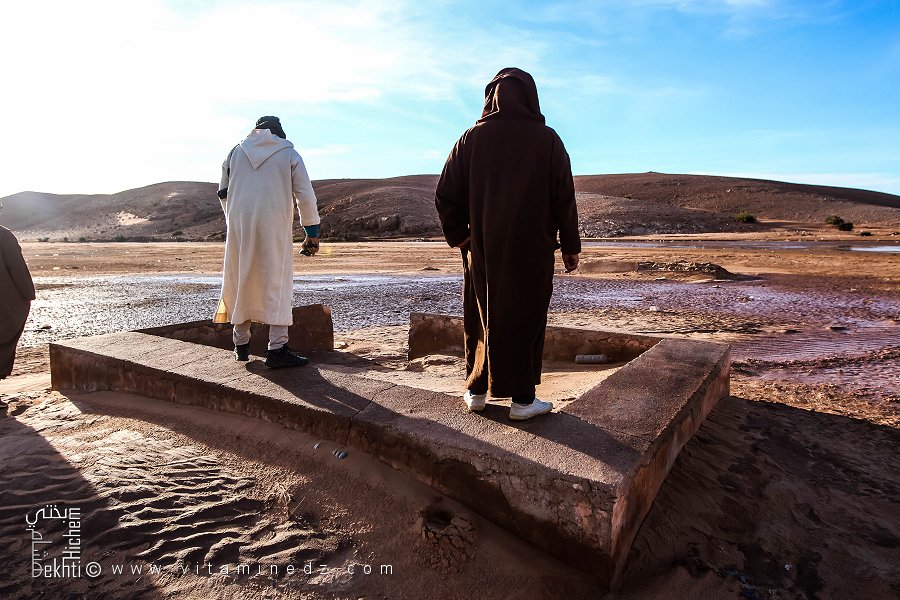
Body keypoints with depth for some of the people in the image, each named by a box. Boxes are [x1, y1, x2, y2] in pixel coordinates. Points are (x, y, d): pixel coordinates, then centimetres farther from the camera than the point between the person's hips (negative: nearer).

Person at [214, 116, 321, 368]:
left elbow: (224, 194, 19)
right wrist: (312, 233, 4)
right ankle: (277, 348, -6)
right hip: (274, 227, -3)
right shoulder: (289, 153, 6)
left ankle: (241, 344, 19)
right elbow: (306, 196, 0)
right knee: (277, 283, -1)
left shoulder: (236, 152, 15)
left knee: (240, 283, 12)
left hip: (239, 227, 4)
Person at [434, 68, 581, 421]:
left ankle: (477, 391, 23)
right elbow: (564, 199, -4)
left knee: (482, 316, 14)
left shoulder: (472, 138, 1)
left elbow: (446, 196, -2)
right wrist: (570, 246, 4)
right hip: (531, 249, -2)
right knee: (525, 318, 6)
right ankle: (522, 399, 12)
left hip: (483, 249, 2)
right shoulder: (547, 140, -4)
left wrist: (458, 236, 10)